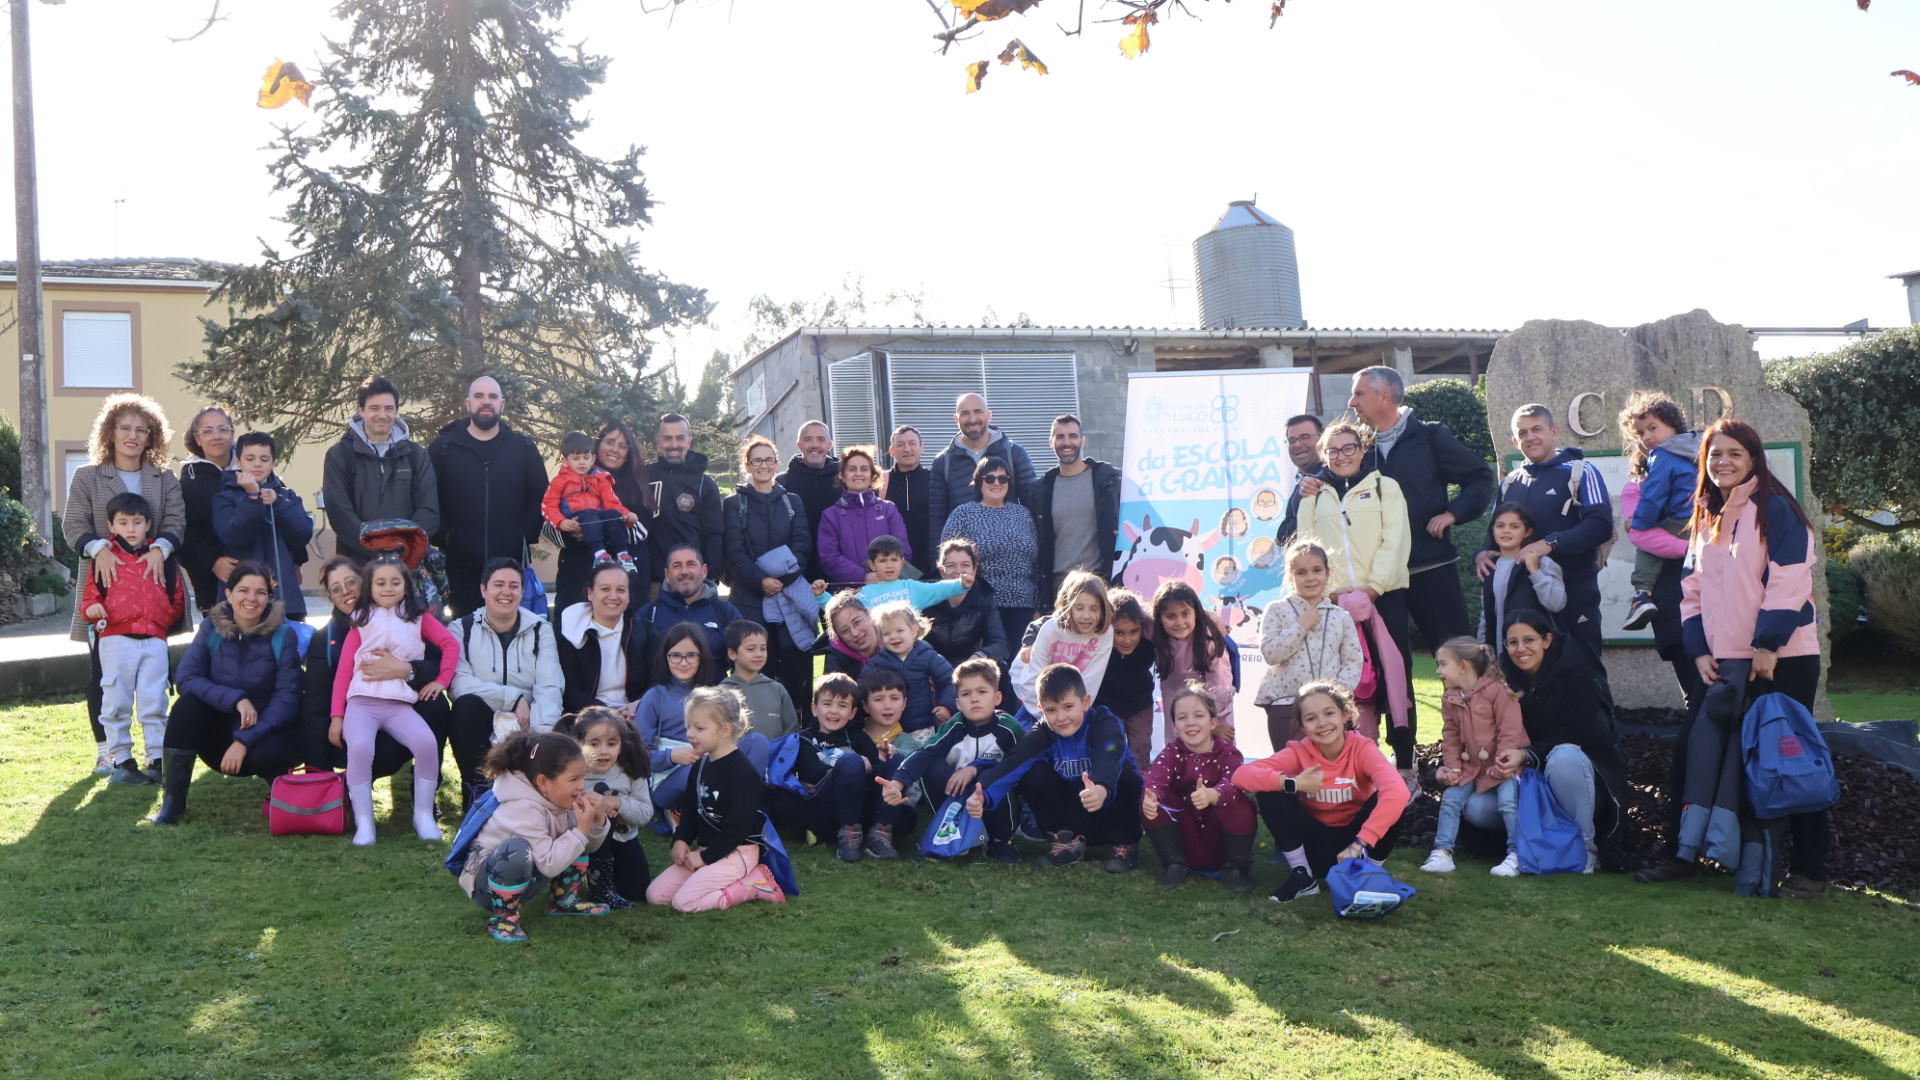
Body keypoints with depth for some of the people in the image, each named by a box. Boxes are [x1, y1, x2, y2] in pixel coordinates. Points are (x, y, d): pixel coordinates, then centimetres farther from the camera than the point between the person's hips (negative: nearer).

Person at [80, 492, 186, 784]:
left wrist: (165, 620, 5)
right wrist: (92, 608, -14)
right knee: (116, 704, 2)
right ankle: (121, 761, 10)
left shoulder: (162, 559, 14)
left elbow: (177, 599, 19)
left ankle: (157, 760, 5)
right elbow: (90, 596, 7)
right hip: (116, 639, -1)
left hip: (155, 641, 1)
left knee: (154, 704, 1)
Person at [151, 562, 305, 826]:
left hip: (267, 730, -2)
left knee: (270, 754, -35)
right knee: (188, 703, -26)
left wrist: (244, 741, -23)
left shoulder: (283, 634, -11)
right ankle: (172, 802, -17)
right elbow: (185, 677, -13)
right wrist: (235, 699, -26)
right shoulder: (212, 627, -4)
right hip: (219, 729, 2)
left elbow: (287, 699, -14)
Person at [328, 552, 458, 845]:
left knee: (427, 743, -27)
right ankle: (363, 821, -19)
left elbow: (451, 644, 6)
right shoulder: (361, 621, 14)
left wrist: (441, 680, -3)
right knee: (359, 748, -31)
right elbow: (343, 671, 9)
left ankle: (423, 815, -10)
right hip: (361, 702, 0)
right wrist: (337, 716, 2)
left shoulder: (417, 618, 13)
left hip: (401, 704, 0)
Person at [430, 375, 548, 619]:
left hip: (510, 562, 1)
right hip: (460, 564, -1)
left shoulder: (524, 448, 8)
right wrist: (441, 537, -7)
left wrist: (527, 535, -3)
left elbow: (540, 496, 7)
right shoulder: (443, 447, 5)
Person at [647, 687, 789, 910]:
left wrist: (706, 856, -16)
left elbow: (738, 825, -20)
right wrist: (681, 840, -2)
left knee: (684, 901, -22)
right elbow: (689, 810, 17)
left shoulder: (742, 771, -17)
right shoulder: (700, 766, 11)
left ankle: (755, 884, -7)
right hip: (705, 850, 9)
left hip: (737, 852, -9)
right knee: (654, 895, 0)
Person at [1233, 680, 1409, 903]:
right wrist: (1292, 783, -38)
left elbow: (1397, 791, -36)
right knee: (1269, 793, -21)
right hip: (1315, 846, 1)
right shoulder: (1299, 752, -12)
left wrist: (1360, 844, -41)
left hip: (1353, 838, -1)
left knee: (1388, 800, -28)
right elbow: (1241, 775, -26)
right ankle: (1303, 876, -8)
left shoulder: (1362, 748, -16)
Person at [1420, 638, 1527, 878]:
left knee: (1507, 800, -23)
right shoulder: (1450, 698, 5)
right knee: (1450, 799, -3)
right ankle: (1442, 853, 0)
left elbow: (1510, 730, -16)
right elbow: (1451, 736, 8)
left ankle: (1516, 856, -14)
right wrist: (1452, 766, -2)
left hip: (1502, 764, -6)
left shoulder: (1497, 690, -15)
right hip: (1471, 765, 7)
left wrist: (1502, 764, -19)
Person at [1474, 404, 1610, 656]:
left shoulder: (1579, 472, -1)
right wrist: (1482, 553, 1)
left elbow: (1601, 524, -13)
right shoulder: (1509, 483, 16)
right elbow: (1496, 531, 23)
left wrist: (1551, 543, -24)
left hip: (1574, 590, -5)